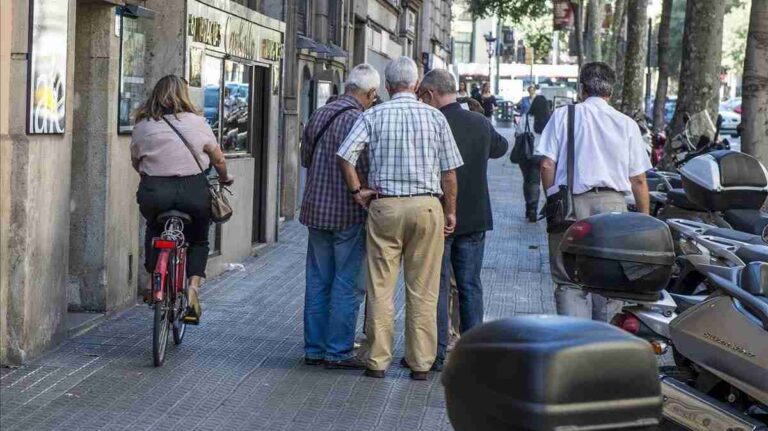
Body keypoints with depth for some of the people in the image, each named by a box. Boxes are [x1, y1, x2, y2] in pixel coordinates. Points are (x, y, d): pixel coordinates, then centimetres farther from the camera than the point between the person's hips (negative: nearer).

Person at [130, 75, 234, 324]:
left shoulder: (143, 126, 2)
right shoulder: (197, 123, 0)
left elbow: (135, 162, 14)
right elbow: (218, 159, 7)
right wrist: (225, 179, 27)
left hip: (154, 194, 1)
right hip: (193, 191, -1)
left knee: (154, 230, 31)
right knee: (198, 240, 20)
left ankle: (153, 281, 24)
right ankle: (193, 287, 1)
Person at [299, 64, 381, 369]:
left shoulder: (318, 116, 9)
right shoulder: (359, 121, -15)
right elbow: (365, 169, -18)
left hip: (315, 210, 7)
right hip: (348, 214, -7)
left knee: (317, 282, 12)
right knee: (347, 285, 1)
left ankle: (314, 349, 17)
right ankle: (338, 352, 4)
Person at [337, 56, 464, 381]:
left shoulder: (373, 116, 1)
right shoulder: (435, 117, 3)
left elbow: (345, 155, -10)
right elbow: (449, 171, 2)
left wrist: (358, 191, 0)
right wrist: (450, 211, 10)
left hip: (384, 206, 0)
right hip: (427, 205, 0)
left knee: (381, 287, 6)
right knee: (423, 290, 5)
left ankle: (378, 360, 7)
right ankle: (420, 362, 8)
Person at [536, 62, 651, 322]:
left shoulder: (563, 116, 7)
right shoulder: (626, 124, 10)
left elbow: (547, 164, -2)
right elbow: (638, 180, 8)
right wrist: (644, 220, 16)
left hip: (571, 204, -1)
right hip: (612, 203, 1)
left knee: (569, 282, 2)